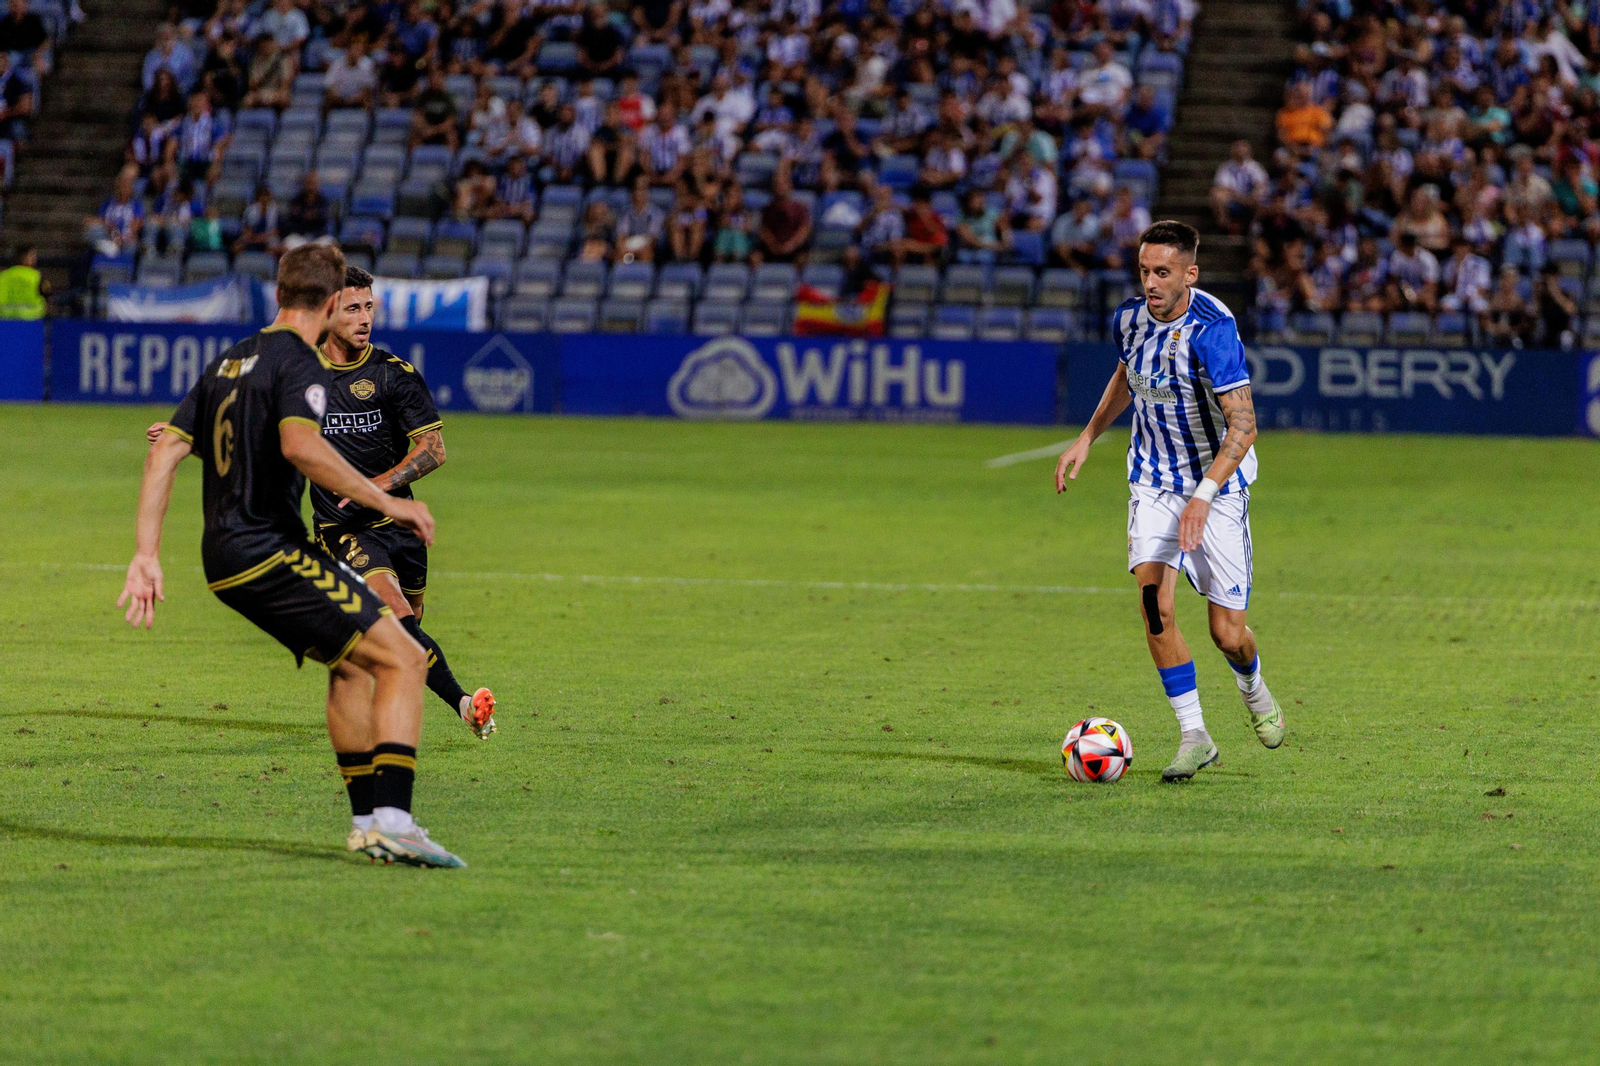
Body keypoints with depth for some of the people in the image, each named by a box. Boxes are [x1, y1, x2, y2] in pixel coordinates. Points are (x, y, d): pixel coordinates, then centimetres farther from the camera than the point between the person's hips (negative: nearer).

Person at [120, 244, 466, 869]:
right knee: (403, 659, -9)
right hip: (268, 553, -9)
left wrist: (146, 555, 9)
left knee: (352, 662, 23)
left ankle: (367, 821, 22)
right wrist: (384, 501, -23)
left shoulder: (228, 363, 17)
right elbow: (301, 444, -30)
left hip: (224, 560, 9)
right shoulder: (300, 365, -10)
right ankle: (392, 822, -21)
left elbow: (166, 449, 13)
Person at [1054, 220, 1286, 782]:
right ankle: (1194, 736, -9)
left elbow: (1243, 425, -27)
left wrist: (1203, 496, -37)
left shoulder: (1211, 329, -24)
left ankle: (1253, 688, 35)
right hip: (1154, 481, 4)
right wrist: (1088, 437, 15)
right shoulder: (1129, 318, -4)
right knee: (1154, 599, -18)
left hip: (1219, 483, -4)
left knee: (1229, 634, -3)